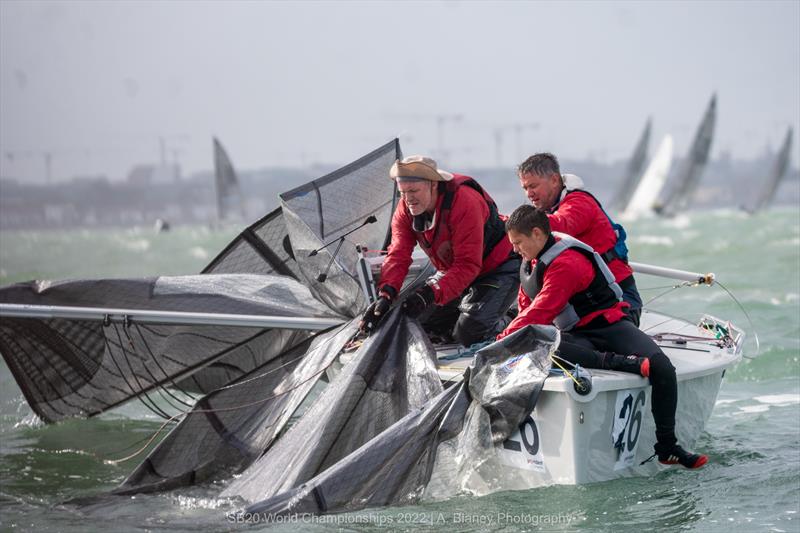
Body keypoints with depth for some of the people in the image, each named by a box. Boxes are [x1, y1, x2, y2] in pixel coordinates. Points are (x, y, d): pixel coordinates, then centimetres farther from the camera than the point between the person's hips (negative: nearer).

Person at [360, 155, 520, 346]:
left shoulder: (465, 202, -34)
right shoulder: (405, 210, -12)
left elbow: (468, 265, -36)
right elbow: (397, 256, -17)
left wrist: (430, 294, -46)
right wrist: (386, 294, -36)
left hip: (497, 269, -8)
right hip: (454, 270, 8)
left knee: (468, 334, -21)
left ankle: (505, 325, 11)